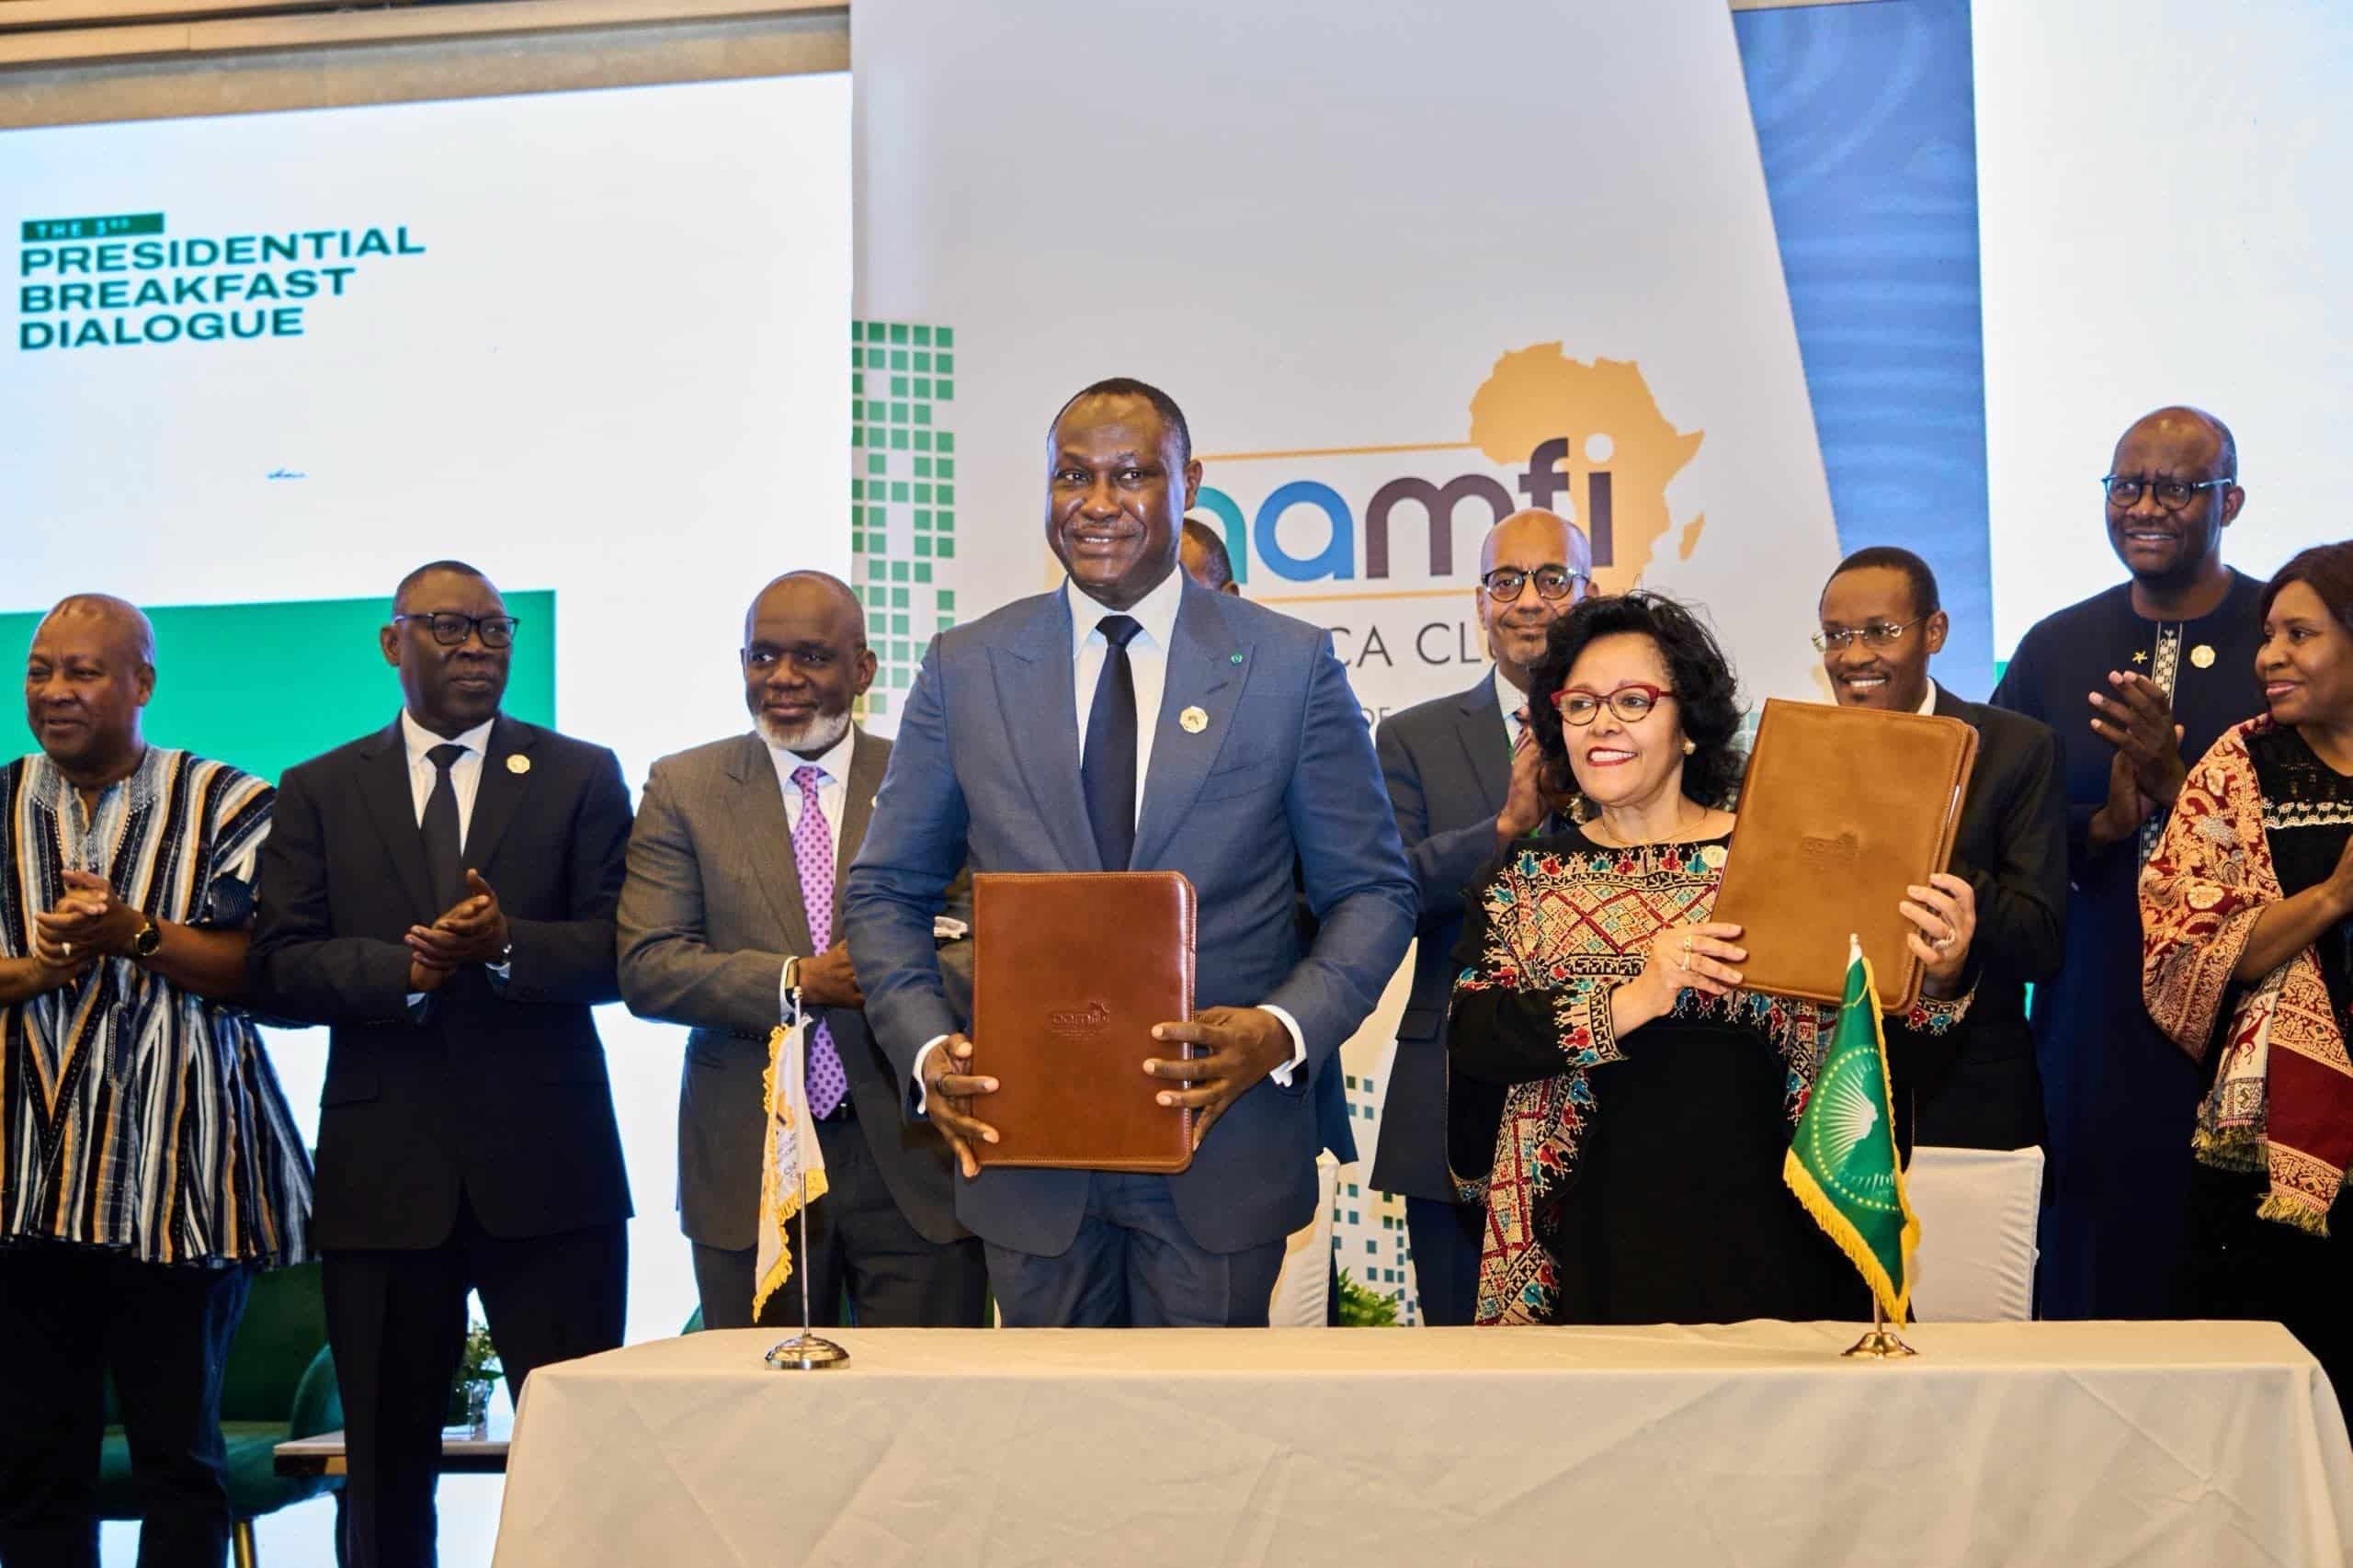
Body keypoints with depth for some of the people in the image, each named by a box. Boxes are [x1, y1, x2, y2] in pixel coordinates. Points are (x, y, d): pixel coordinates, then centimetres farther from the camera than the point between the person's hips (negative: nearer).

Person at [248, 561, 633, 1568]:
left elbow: (620, 952, -3)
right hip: (384, 1175, 1)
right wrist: (407, 969, -17)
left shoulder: (580, 777, 7)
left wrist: (506, 945, -21)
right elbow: (280, 967, -1)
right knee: (387, 1464, 10)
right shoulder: (319, 794, 10)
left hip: (544, 1168, -1)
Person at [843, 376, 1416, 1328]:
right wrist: (926, 1051, -10)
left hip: (1223, 1145, -1)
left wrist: (1284, 1029, -16)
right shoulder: (964, 670, 4)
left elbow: (1371, 890, 2)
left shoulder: (1292, 667, 0)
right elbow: (885, 890, 8)